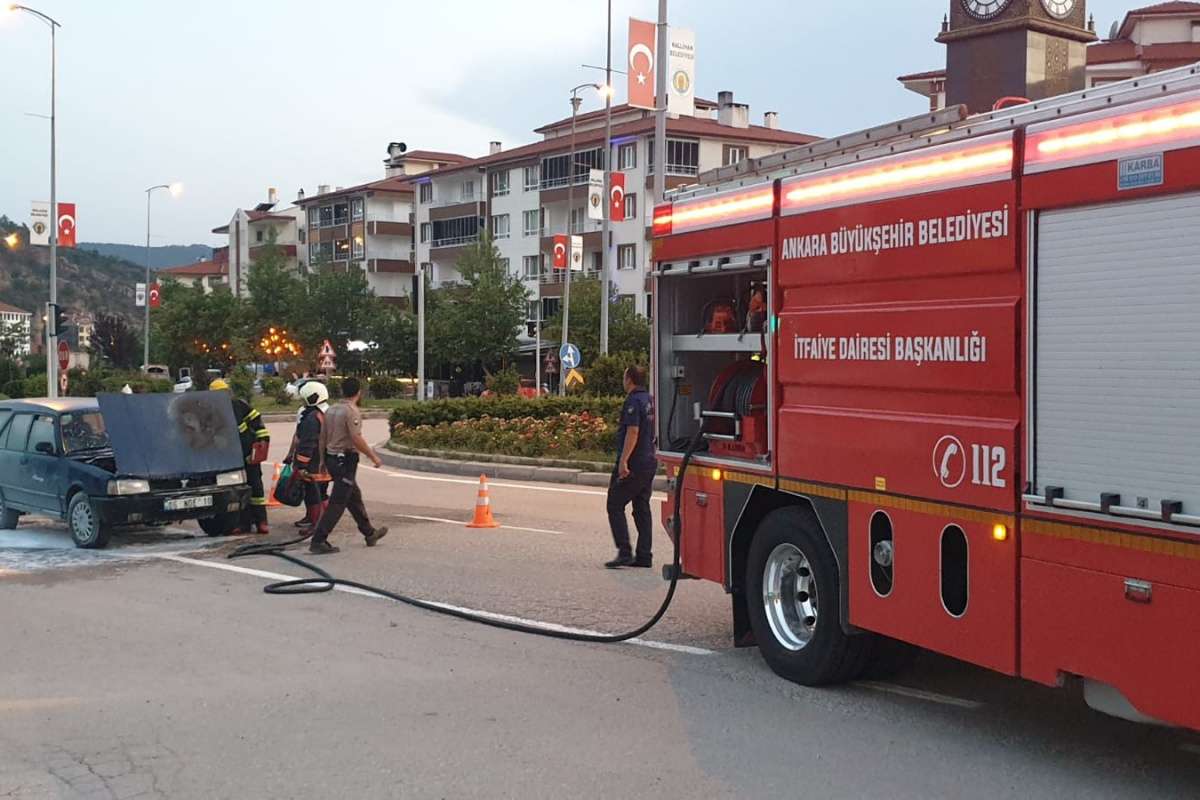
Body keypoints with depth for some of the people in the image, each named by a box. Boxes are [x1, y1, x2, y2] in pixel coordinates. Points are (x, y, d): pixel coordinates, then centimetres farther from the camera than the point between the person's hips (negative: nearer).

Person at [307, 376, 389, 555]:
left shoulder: (332, 410, 11)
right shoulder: (352, 411, -15)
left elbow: (322, 437, 14)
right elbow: (357, 439, -22)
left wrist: (323, 461, 22)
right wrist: (373, 457, -13)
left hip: (332, 459, 10)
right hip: (345, 461, -9)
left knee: (354, 497, 20)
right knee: (337, 503, -7)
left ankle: (369, 533, 32)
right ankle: (318, 541, -9)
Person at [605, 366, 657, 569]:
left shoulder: (633, 401, -14)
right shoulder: (650, 400, 14)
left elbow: (632, 432, -22)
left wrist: (623, 461, -24)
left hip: (633, 464, -9)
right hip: (649, 462, 9)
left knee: (615, 505, -3)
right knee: (642, 508, 11)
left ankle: (624, 552, -10)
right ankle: (643, 556, 11)